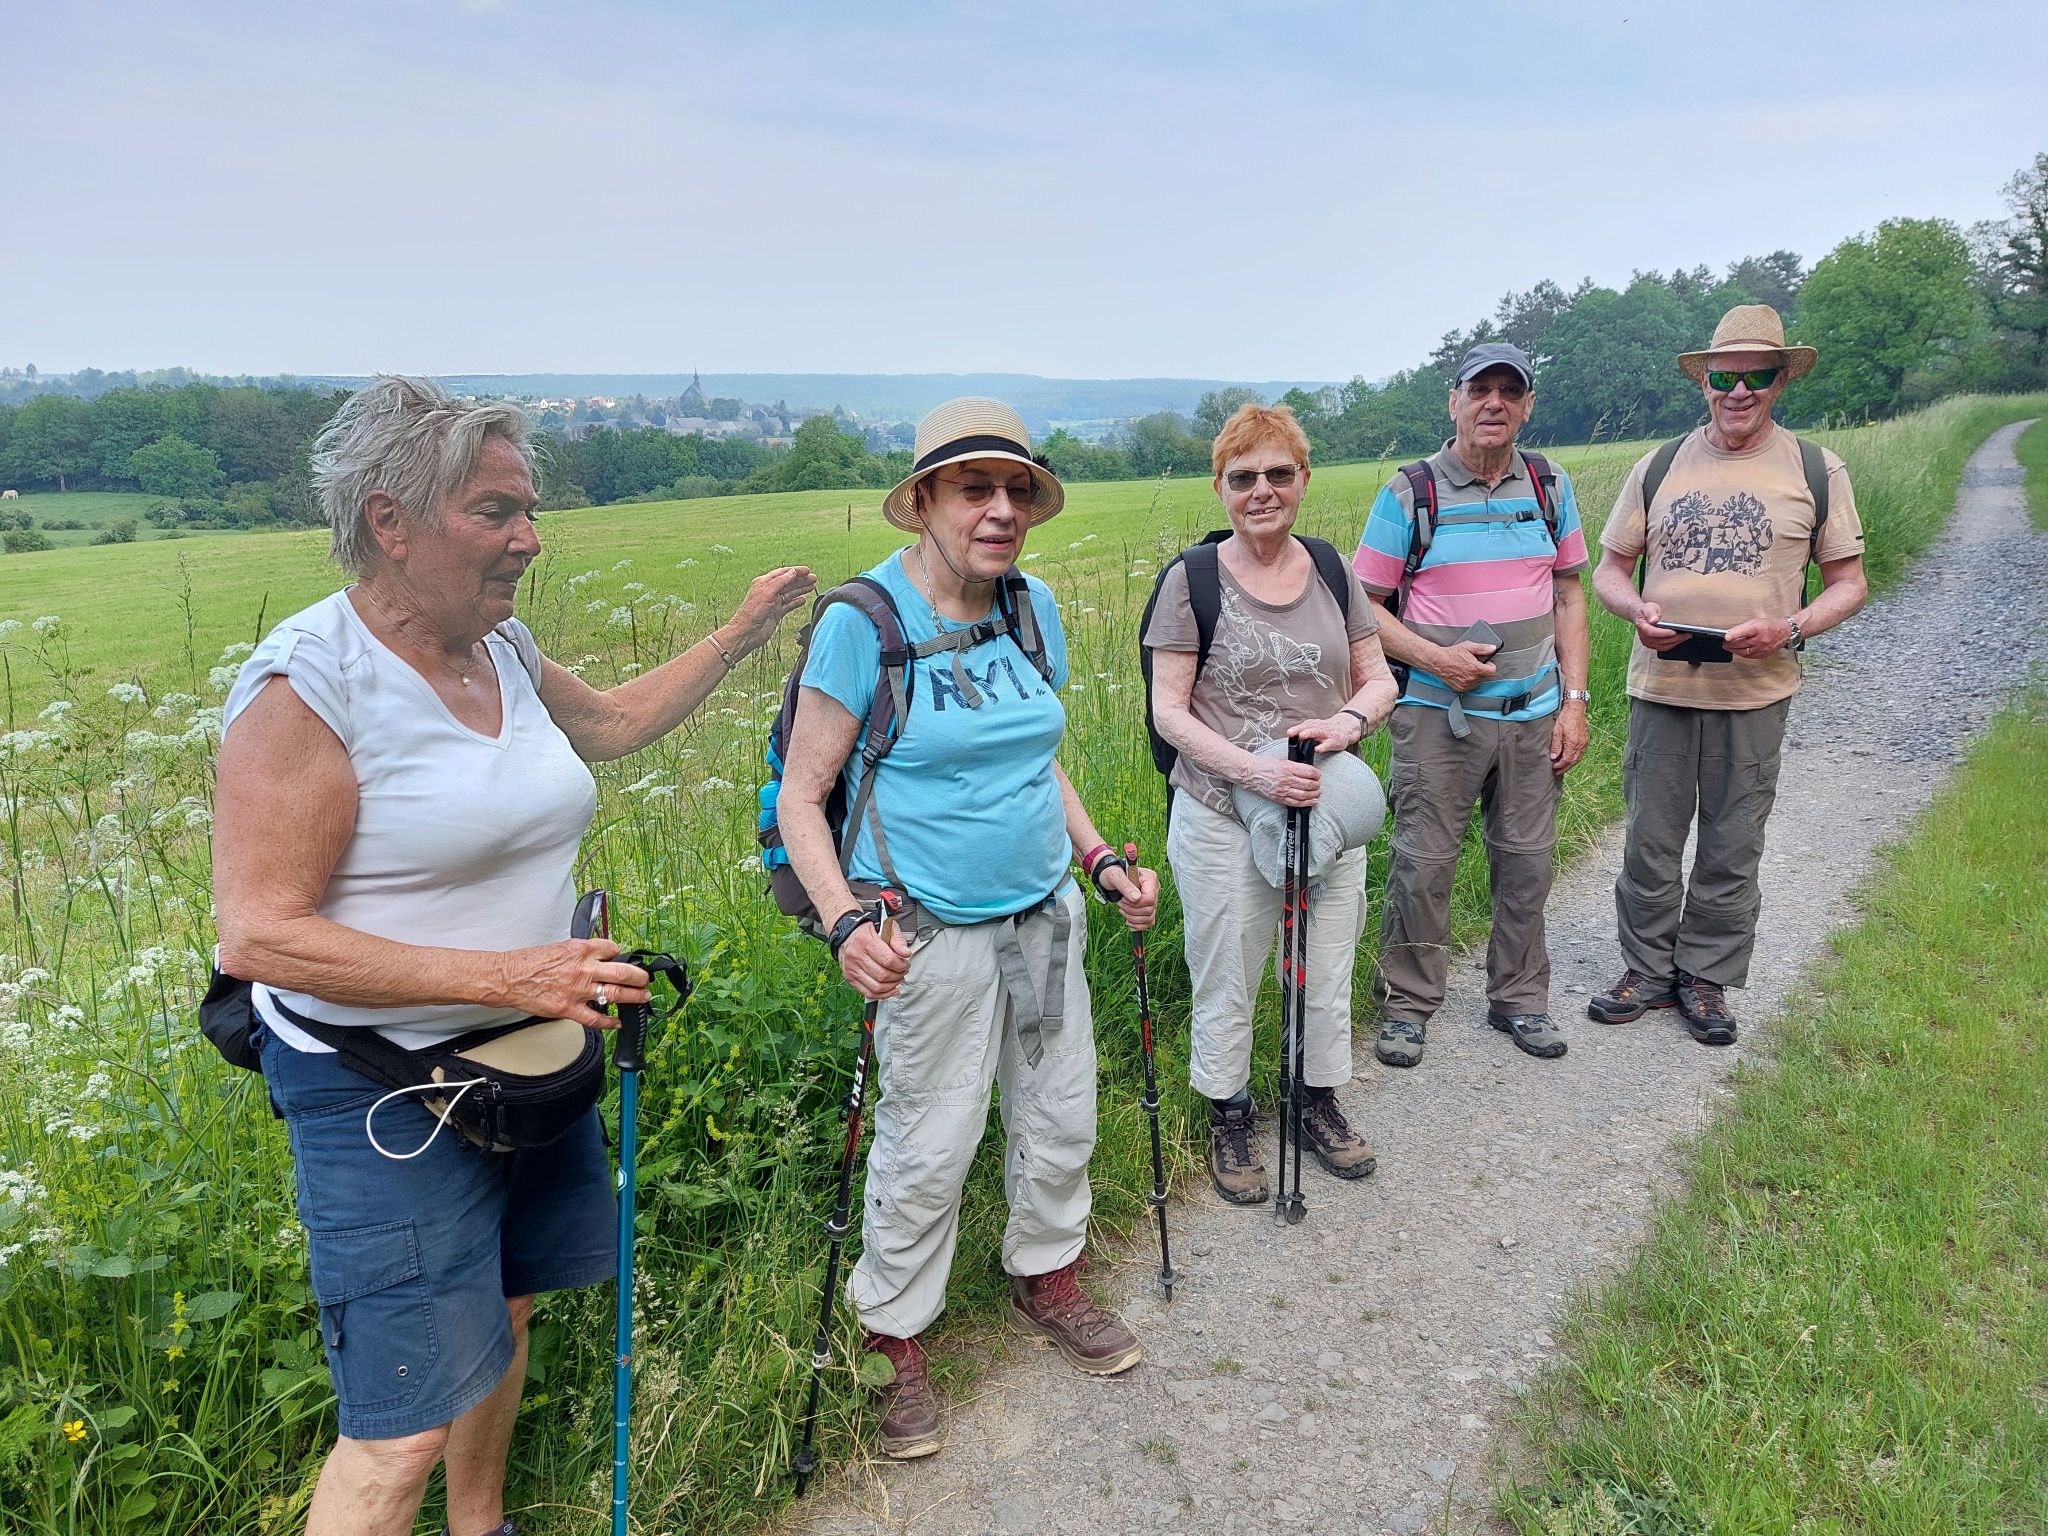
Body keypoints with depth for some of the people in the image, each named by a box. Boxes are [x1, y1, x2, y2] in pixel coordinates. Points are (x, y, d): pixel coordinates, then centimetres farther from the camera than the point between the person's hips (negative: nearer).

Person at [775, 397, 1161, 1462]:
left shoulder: (1033, 608, 3)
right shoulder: (864, 622, -16)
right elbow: (802, 793, -14)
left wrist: (1099, 859, 7)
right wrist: (844, 922, -27)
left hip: (1046, 915, 6)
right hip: (933, 935, -6)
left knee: (1061, 1116, 18)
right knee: (928, 1149, 5)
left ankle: (1045, 1280, 43)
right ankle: (896, 1340, 28)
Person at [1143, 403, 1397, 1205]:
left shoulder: (1333, 571, 5)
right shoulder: (1192, 580, -8)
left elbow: (1379, 678, 10)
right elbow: (1168, 709, -11)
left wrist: (1350, 718, -13)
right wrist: (1252, 769, -23)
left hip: (1330, 812, 4)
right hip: (1223, 821, -4)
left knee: (1327, 975, 16)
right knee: (1226, 983, 9)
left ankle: (1320, 1103, 39)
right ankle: (1229, 1120, 31)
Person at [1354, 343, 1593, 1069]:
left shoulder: (1551, 488, 7)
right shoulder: (1409, 494, -5)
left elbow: (1568, 595, 12)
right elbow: (1365, 607, -3)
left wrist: (1574, 700, 5)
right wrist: (1435, 658, -17)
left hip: (1533, 715, 4)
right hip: (1439, 715, -3)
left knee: (1526, 862, 11)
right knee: (1422, 865, 0)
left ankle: (1519, 997, 28)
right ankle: (1407, 1005, 16)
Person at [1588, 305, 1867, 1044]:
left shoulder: (1815, 471, 3)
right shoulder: (1660, 466, 7)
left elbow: (1849, 582, 6)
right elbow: (1608, 569, 11)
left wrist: (1789, 629, -14)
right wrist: (1638, 610, -11)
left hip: (1754, 692, -1)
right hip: (1661, 685, 1)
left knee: (1732, 850, 7)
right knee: (1649, 842, 6)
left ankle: (1707, 979, 23)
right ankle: (1648, 971, 22)